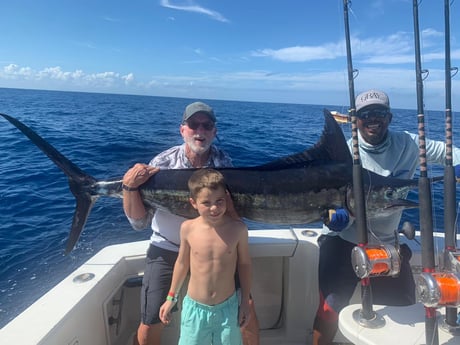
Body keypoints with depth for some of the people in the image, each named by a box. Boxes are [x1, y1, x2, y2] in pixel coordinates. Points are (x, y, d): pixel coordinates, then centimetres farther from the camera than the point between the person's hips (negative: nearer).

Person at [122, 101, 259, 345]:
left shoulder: (224, 163, -7)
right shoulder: (163, 163, -12)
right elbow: (139, 222, -10)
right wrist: (129, 187, -25)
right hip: (167, 250, -1)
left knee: (246, 310, -1)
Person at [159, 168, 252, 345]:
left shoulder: (237, 229, -17)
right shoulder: (188, 228, -14)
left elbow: (244, 264, -3)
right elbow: (182, 262, 1)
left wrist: (245, 302, 3)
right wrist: (171, 297, 9)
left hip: (227, 308, 0)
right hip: (194, 307, 1)